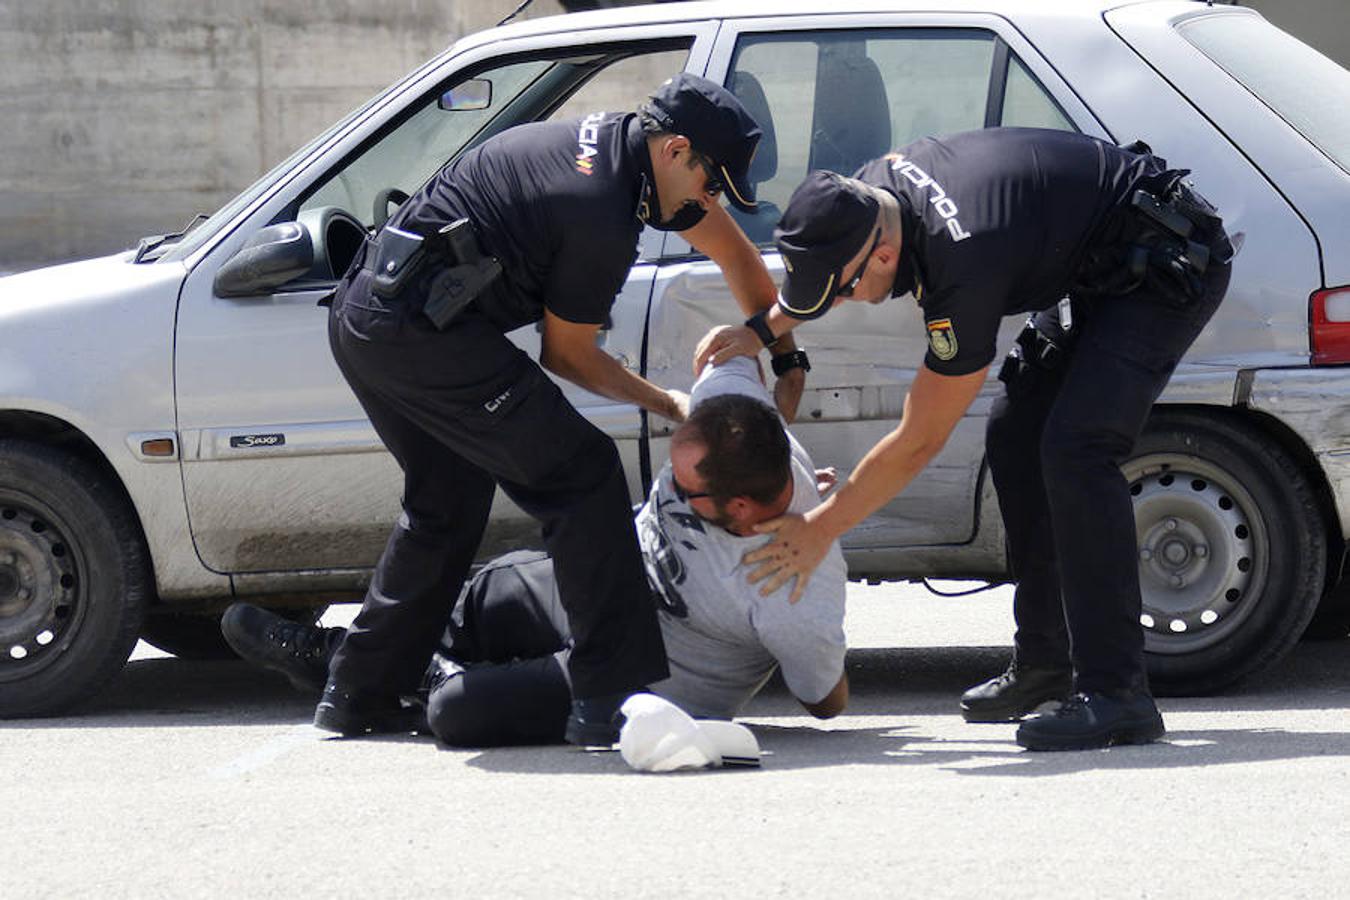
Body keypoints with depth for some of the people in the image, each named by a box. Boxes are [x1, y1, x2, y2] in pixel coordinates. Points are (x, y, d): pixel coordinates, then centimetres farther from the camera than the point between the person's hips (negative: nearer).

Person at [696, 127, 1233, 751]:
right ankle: (1045, 664, 17)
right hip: (1098, 271, 10)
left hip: (1167, 265, -10)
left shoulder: (964, 266, -34)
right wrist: (762, 330, 7)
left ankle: (1115, 692, -25)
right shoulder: (877, 187, -9)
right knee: (1015, 436, 8)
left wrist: (820, 530, -15)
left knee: (1074, 448, -23)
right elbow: (830, 264, 20)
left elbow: (919, 441, -23)